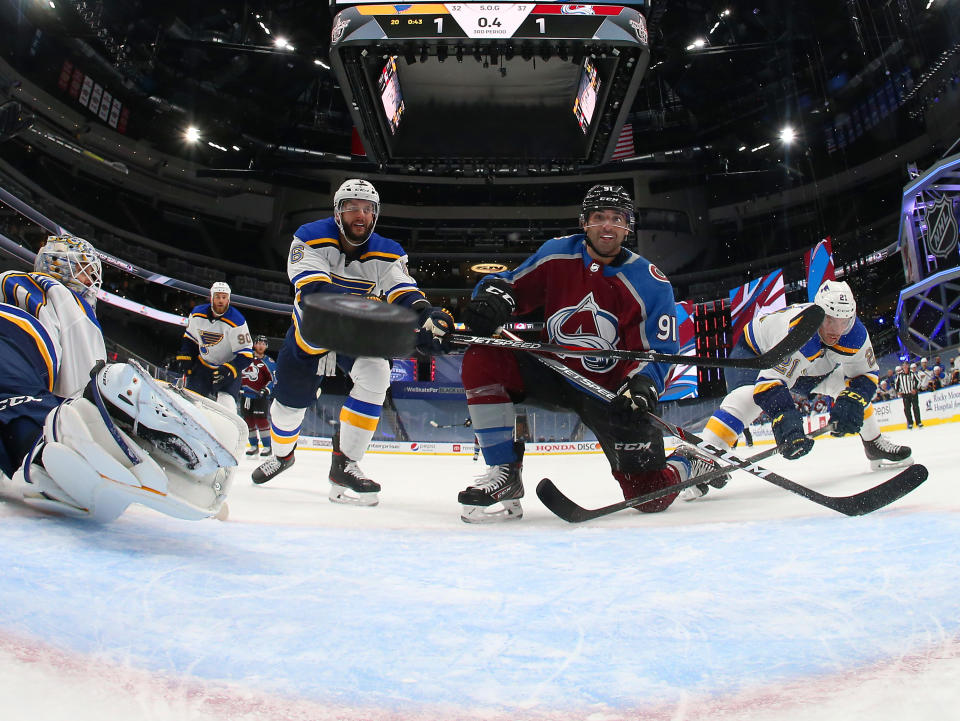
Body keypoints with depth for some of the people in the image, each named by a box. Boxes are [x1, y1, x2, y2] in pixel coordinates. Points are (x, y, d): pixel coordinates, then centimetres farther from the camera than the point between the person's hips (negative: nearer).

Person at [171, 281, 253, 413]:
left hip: (229, 369, -5)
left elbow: (245, 354, -19)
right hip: (203, 366, 5)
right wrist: (184, 357, 3)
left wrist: (230, 369, -32)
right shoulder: (197, 314, -5)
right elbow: (189, 338, 15)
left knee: (226, 406, -22)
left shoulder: (236, 321, -21)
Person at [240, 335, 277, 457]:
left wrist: (267, 389, -19)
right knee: (248, 420, 6)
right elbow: (239, 373, 23)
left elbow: (274, 378, -4)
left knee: (261, 419, -13)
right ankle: (253, 445, 17)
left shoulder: (269, 362, -2)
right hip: (246, 395, 5)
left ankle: (267, 446, -7)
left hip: (260, 396, -5)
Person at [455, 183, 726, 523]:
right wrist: (493, 297, -23)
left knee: (650, 494, -10)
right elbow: (512, 284, 2)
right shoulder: (556, 254, -3)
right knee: (482, 359, -23)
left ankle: (689, 462, 28)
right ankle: (504, 472, -12)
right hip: (554, 373, 3)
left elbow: (661, 351, -10)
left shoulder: (652, 284, -11)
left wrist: (642, 387, -31)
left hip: (613, 391, -2)